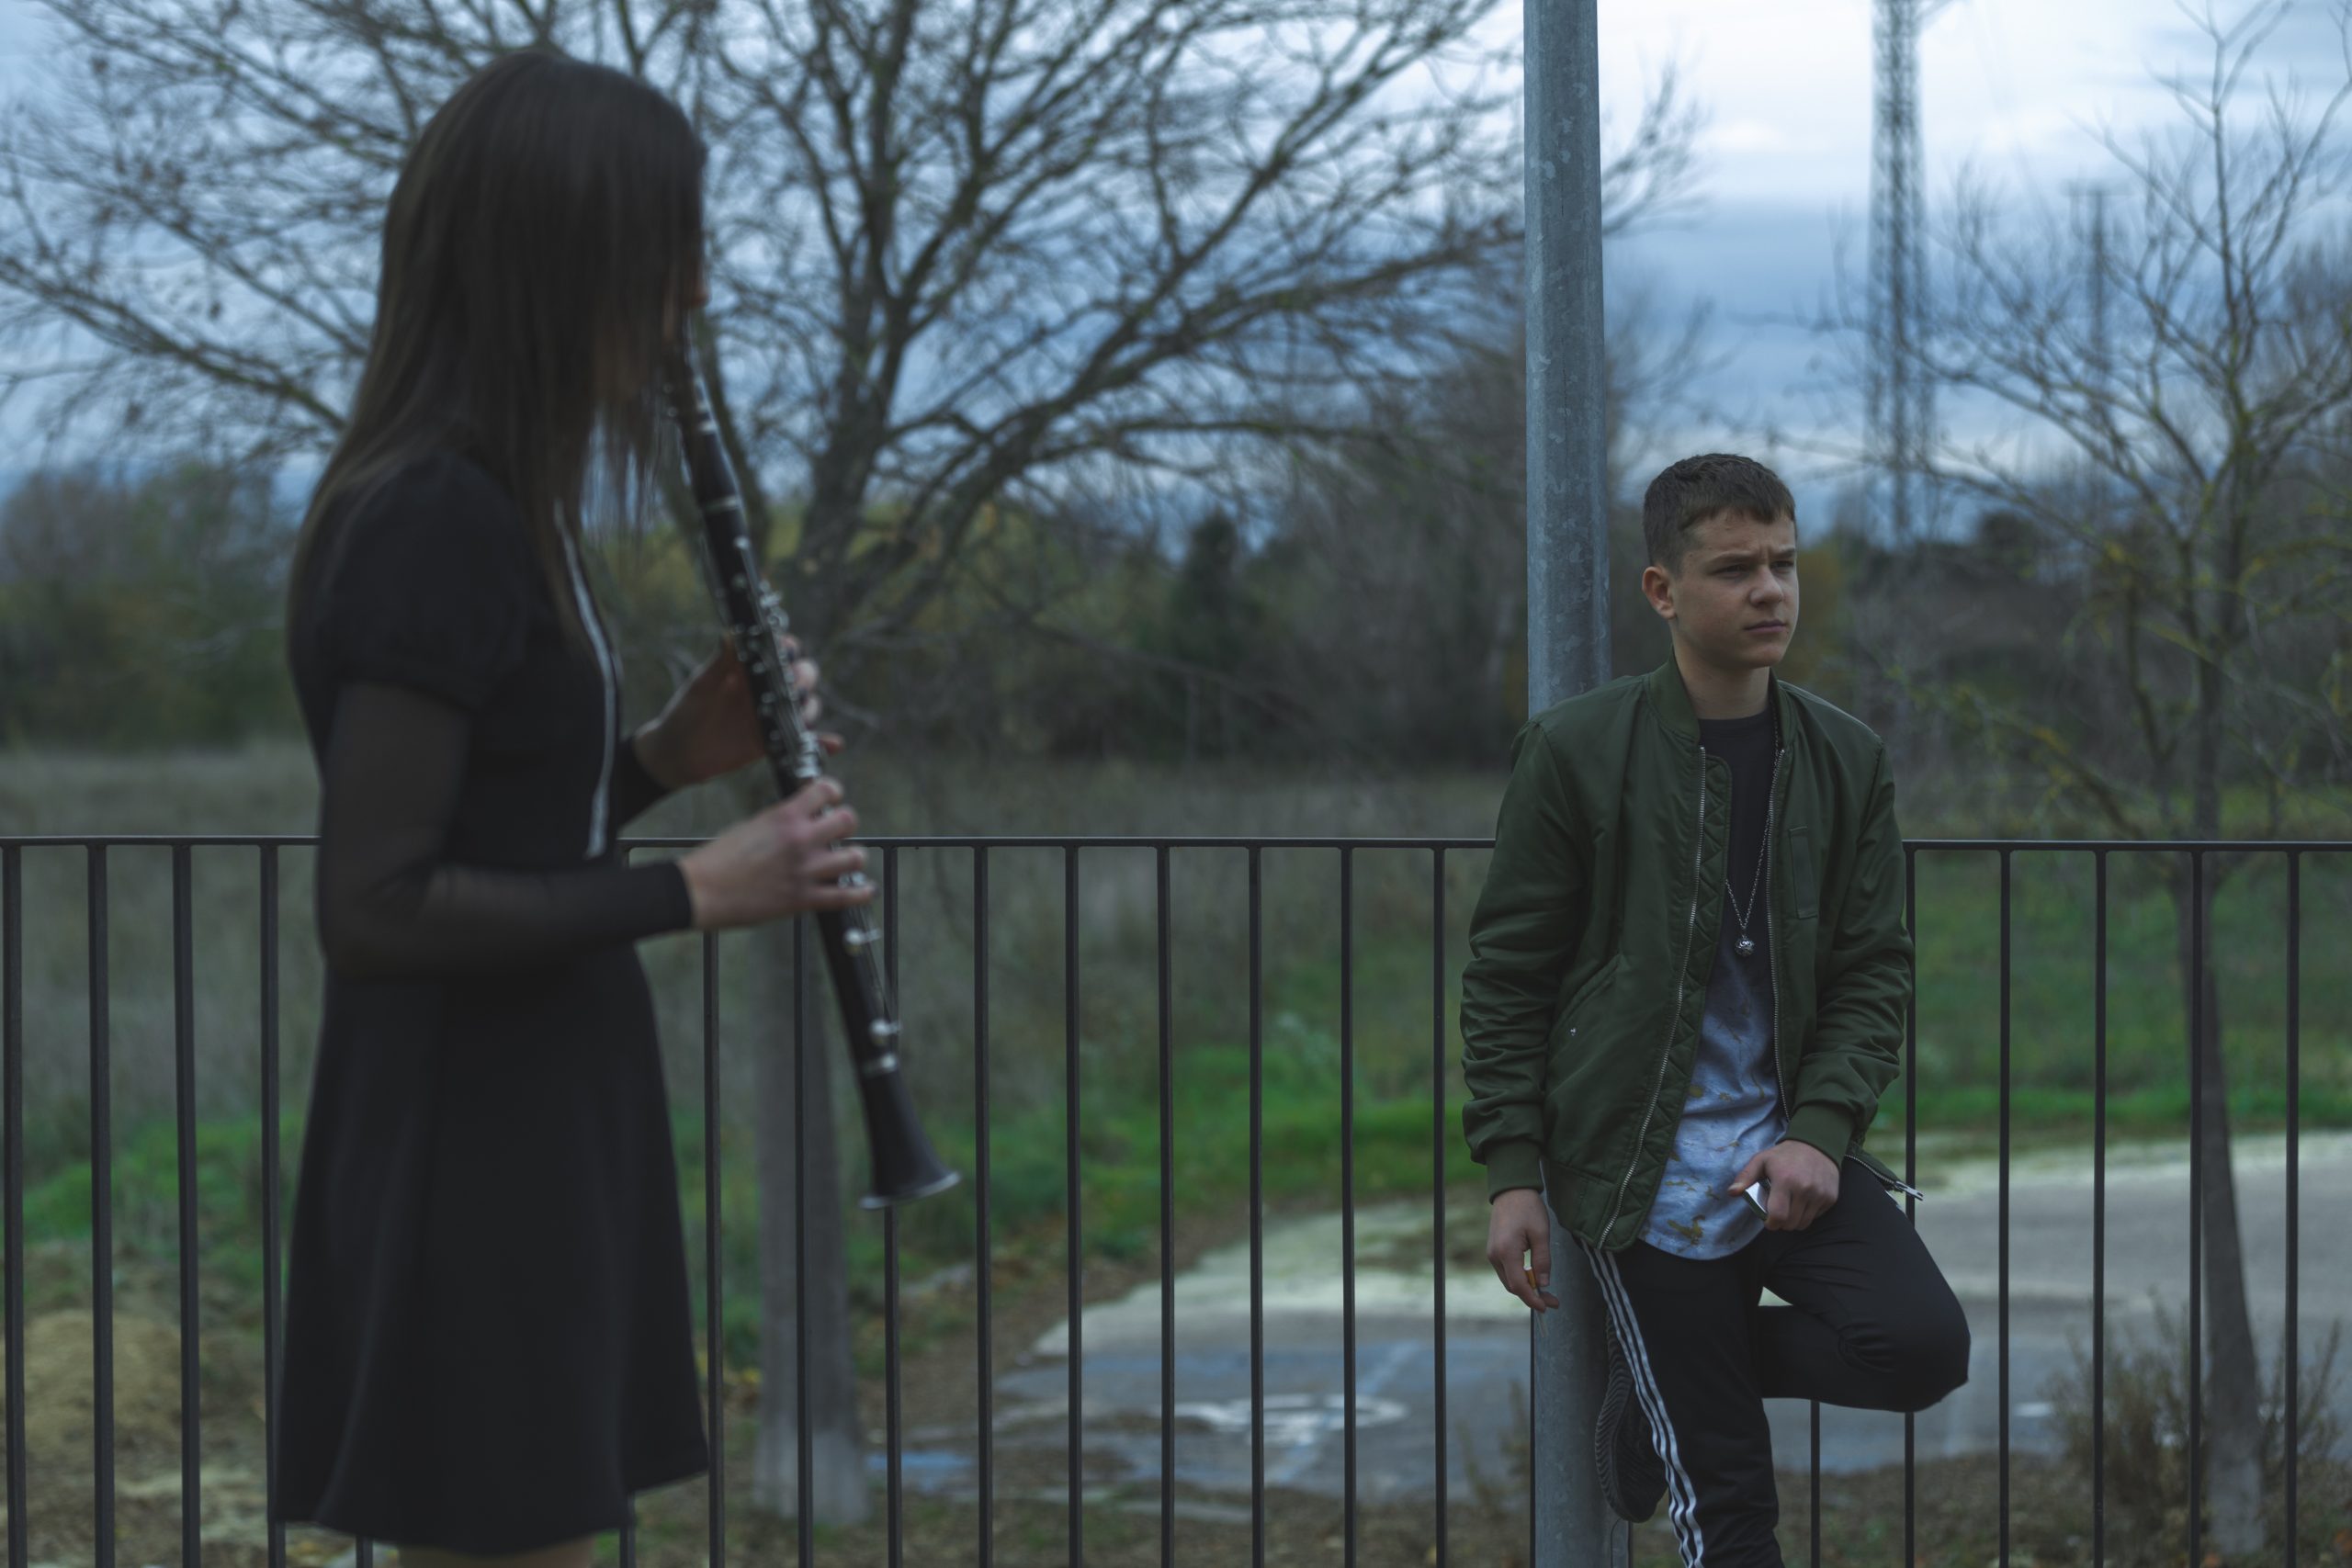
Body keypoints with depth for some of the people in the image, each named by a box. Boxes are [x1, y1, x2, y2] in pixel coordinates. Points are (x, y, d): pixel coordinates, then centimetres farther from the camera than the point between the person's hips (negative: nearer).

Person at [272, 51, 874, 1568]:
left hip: (545, 1154, 10)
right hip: (462, 1173, -10)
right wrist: (698, 890, -18)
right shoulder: (431, 524, -18)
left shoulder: (494, 505, 11)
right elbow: (371, 908, -23)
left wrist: (665, 759, 4)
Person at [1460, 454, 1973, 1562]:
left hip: (1785, 1144, 4)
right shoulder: (1575, 753, -6)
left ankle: (1664, 1380, 9)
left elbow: (1874, 971, 5)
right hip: (1641, 1168, -4)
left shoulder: (1845, 760, 4)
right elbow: (1505, 975, -2)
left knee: (1923, 1347, -18)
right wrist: (1511, 1173, -7)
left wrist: (1821, 1131, -11)